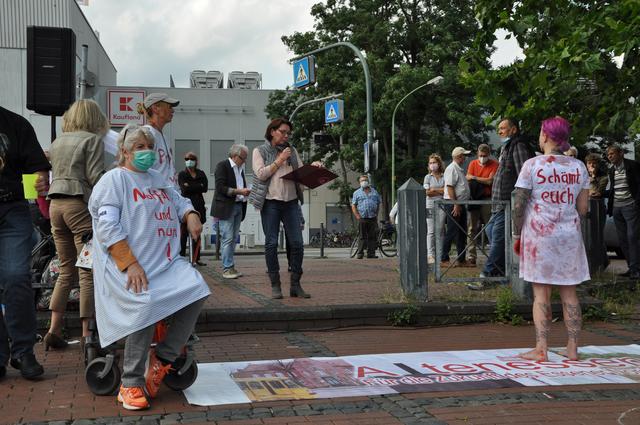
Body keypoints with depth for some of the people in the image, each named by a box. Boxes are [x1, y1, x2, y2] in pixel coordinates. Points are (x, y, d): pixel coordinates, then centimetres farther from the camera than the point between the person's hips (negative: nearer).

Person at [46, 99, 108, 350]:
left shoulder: (57, 142, 19)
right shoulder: (92, 140, -2)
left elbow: (53, 174, 20)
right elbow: (96, 177, -10)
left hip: (56, 204, 7)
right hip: (80, 204, -7)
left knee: (66, 270, 13)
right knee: (88, 272, -3)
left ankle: (54, 330, 8)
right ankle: (87, 333, -2)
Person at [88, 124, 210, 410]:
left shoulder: (158, 179, 24)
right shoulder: (114, 179, 0)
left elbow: (180, 202, 35)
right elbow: (108, 227, -11)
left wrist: (191, 215, 8)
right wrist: (130, 265, -21)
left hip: (167, 262, 7)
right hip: (127, 265, -7)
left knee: (197, 290, -18)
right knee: (147, 303, -32)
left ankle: (162, 359, -6)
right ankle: (131, 385, -18)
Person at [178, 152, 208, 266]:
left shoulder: (201, 174, 13)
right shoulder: (182, 174, 4)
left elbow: (205, 188, -1)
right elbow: (184, 189, -10)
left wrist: (190, 187, -5)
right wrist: (198, 186, -6)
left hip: (198, 205, 3)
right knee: (184, 233, -7)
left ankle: (196, 258, 8)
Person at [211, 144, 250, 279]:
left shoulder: (240, 168, 18)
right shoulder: (222, 166, -6)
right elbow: (220, 187, -14)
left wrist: (246, 191, 4)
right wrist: (238, 191, -19)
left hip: (238, 206, 8)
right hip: (226, 207, -8)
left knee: (233, 239, 8)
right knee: (227, 238, -8)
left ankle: (231, 267, 13)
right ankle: (227, 268, -5)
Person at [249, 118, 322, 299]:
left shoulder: (292, 151, 15)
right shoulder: (260, 151, 4)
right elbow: (261, 174, -8)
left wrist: (312, 167, -4)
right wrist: (280, 160, -9)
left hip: (291, 202, 4)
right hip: (270, 202, -3)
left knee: (297, 243, -2)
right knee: (271, 244, -1)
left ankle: (295, 284, 7)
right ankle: (275, 285, 7)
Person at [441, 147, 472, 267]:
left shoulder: (459, 169, 19)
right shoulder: (451, 169, -12)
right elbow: (450, 187, -19)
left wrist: (460, 205, 18)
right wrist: (455, 205, -23)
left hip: (460, 205, 10)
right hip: (453, 204, -10)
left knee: (462, 233, 11)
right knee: (451, 232, -8)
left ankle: (461, 260, 15)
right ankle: (444, 259, -4)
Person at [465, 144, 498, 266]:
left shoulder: (494, 164, 1)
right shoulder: (473, 163, 10)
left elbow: (490, 181, -9)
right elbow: (468, 178, 0)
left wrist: (475, 178, -3)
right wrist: (483, 181, -8)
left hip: (487, 199, -3)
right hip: (474, 199, 3)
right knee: (472, 229, 2)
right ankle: (472, 257, 5)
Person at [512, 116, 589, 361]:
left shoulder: (532, 165, -7)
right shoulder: (578, 167, 4)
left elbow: (519, 205, -8)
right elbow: (583, 209, 5)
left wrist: (517, 235, 1)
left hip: (539, 233, -3)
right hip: (569, 235, 3)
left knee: (541, 293, 1)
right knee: (569, 293, 10)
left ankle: (540, 349, 0)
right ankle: (572, 348, 14)